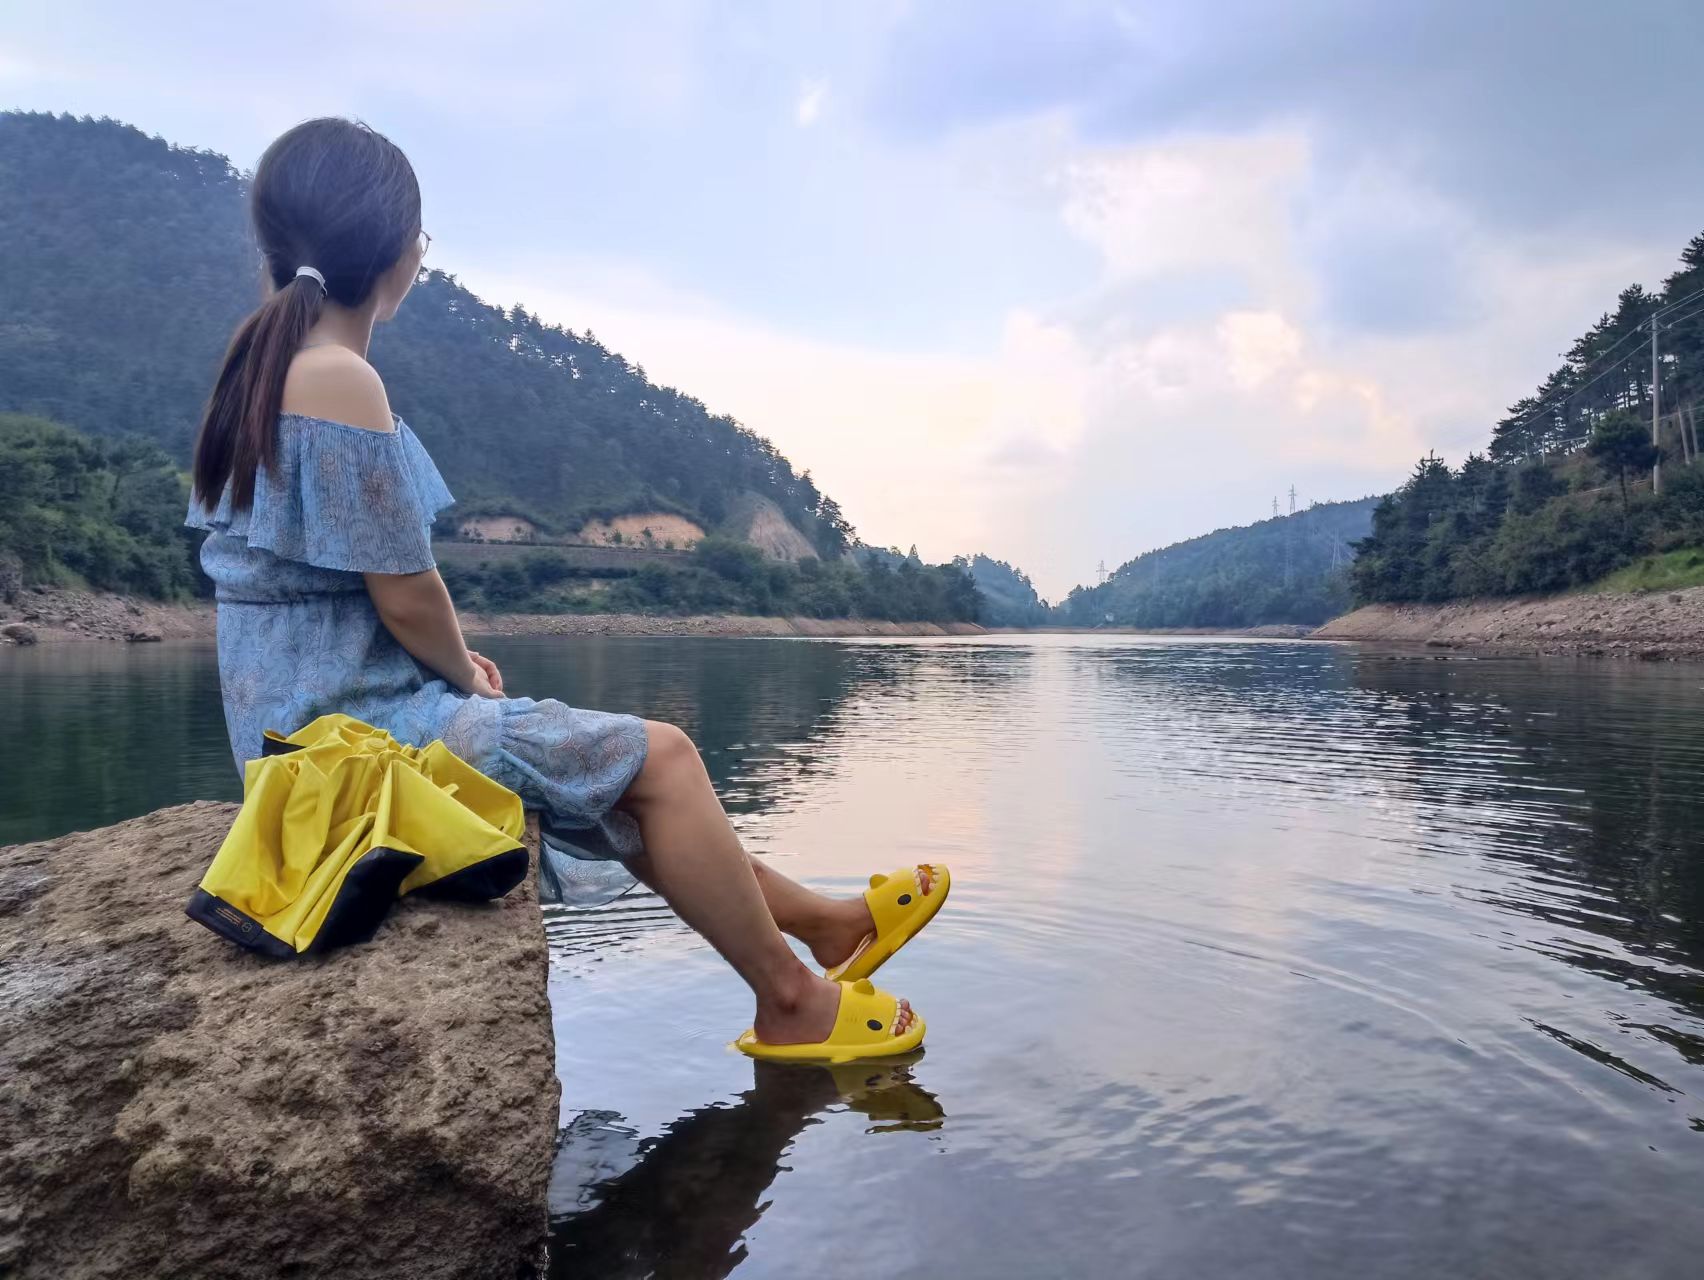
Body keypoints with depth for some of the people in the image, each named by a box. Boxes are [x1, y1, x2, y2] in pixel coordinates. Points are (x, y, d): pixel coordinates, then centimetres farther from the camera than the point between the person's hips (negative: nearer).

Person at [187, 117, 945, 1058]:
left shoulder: (262, 364, 11)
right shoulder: (340, 378, -20)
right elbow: (405, 593, -20)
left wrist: (451, 664, 9)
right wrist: (465, 671, 0)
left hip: (314, 714, 10)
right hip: (356, 726, -10)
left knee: (623, 769, 15)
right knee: (658, 756, -6)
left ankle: (816, 919, 23)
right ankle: (791, 1000, 8)